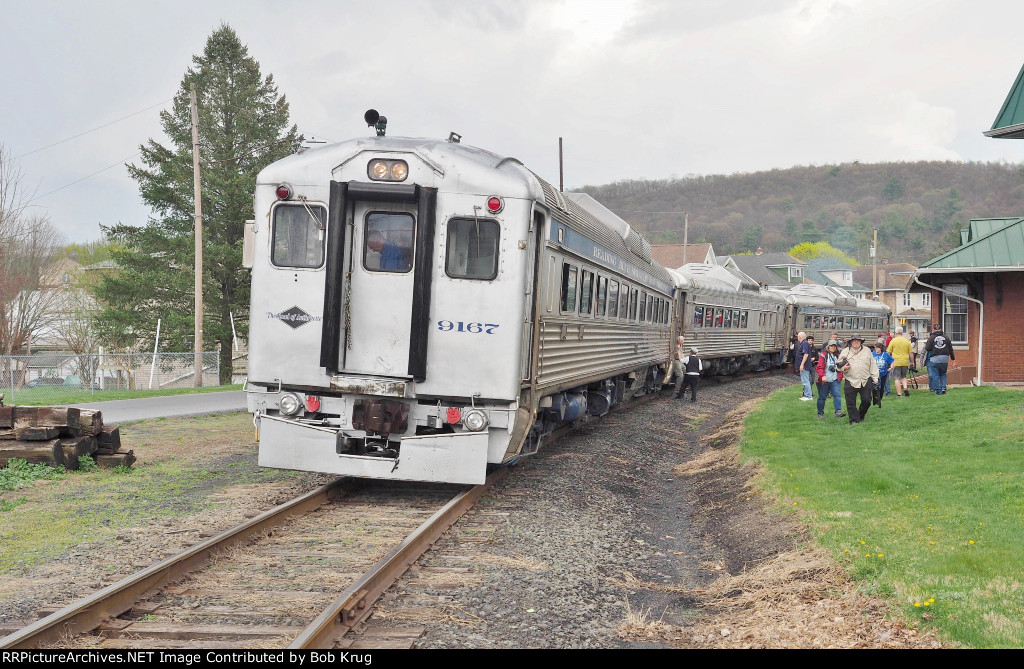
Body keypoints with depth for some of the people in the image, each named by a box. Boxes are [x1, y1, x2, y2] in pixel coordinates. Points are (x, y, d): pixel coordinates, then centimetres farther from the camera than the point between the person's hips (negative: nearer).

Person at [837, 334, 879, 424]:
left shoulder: (867, 351, 11)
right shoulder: (845, 352, 6)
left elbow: (872, 366, 12)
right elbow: (838, 365, 11)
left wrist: (875, 378, 7)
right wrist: (843, 368, -11)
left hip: (865, 381, 1)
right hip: (850, 382, -1)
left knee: (866, 400, 2)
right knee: (851, 403, -2)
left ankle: (861, 416, 25)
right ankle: (854, 419, 7)